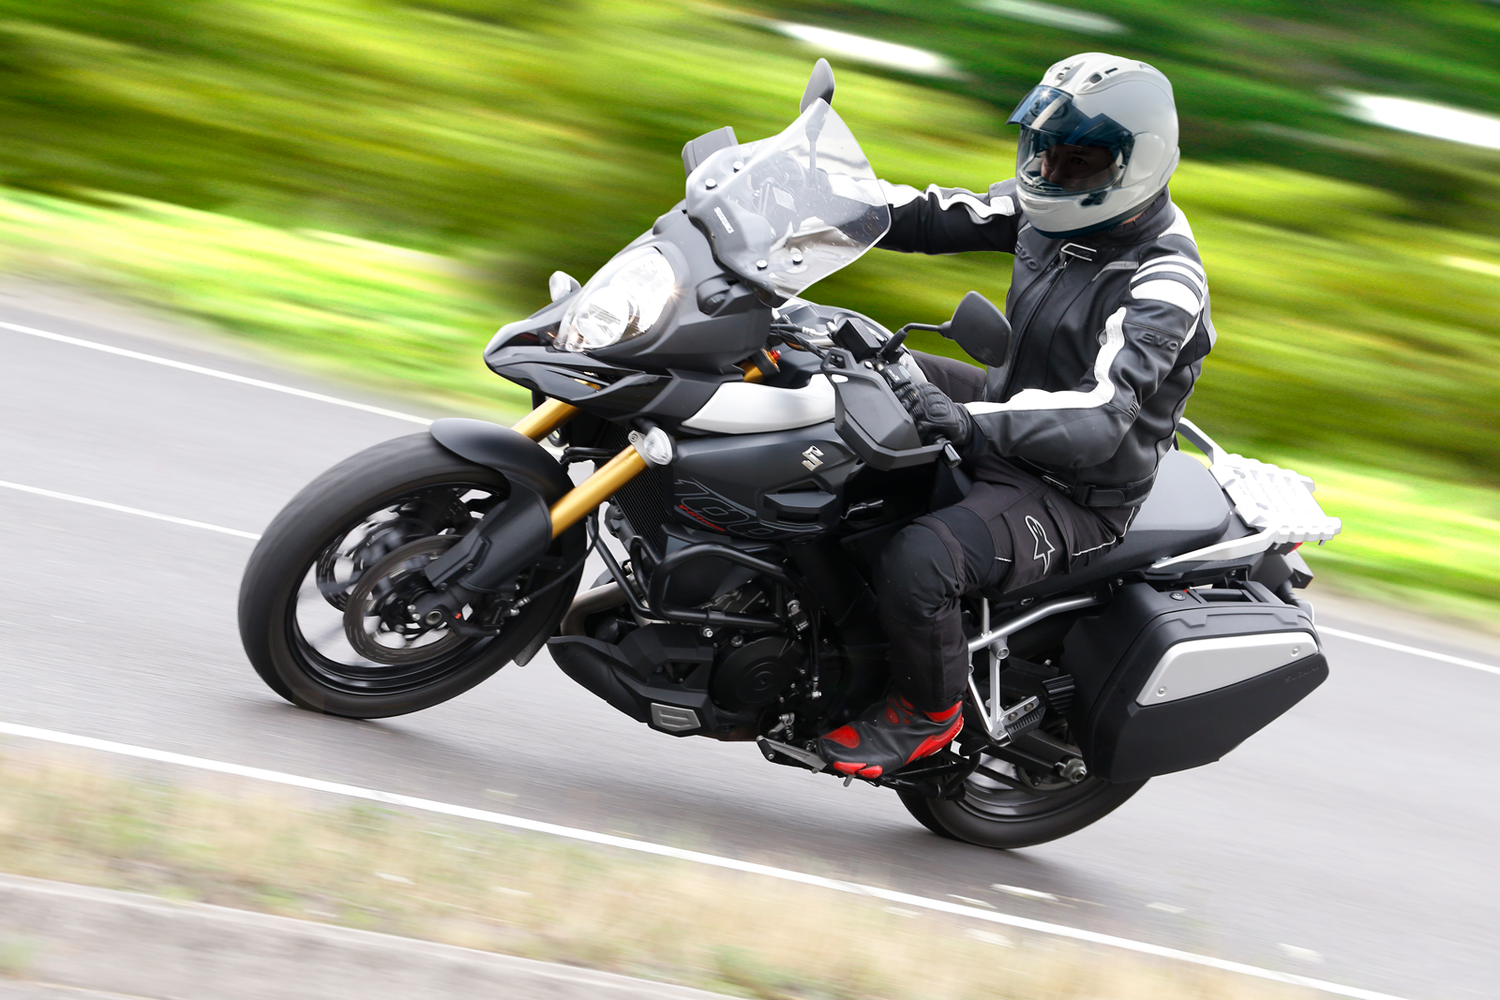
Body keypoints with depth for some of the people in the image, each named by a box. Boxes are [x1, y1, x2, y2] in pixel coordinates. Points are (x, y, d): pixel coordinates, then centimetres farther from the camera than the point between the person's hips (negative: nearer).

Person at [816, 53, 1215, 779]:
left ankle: (930, 708, -3)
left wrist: (973, 422, -52)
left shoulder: (1164, 283, -27)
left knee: (916, 564, -32)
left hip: (1071, 494, -9)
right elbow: (938, 219, 8)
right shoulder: (1053, 211, -2)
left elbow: (1100, 418, -38)